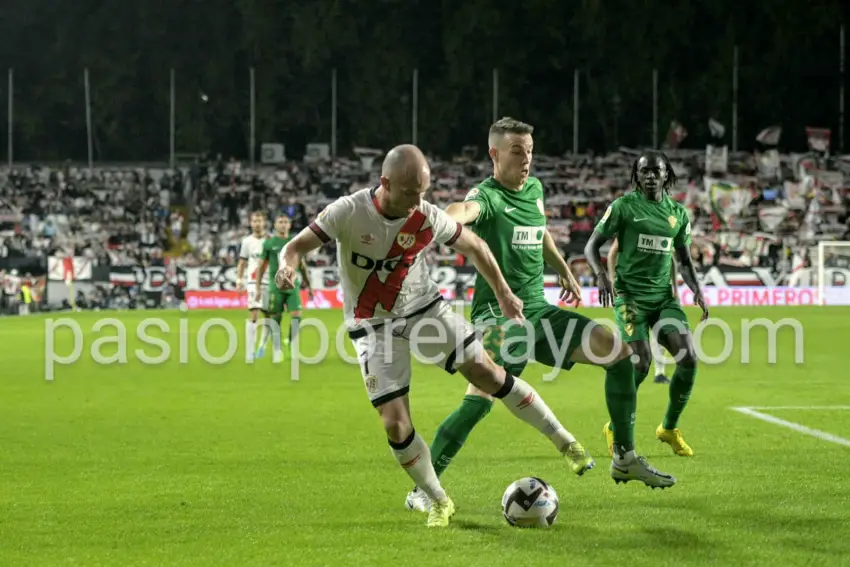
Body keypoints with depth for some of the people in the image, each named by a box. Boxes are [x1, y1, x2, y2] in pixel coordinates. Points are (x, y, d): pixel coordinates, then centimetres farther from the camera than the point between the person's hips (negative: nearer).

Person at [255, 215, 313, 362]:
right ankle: (277, 351, 6)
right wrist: (258, 287, 2)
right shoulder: (269, 243, 4)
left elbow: (302, 265, 17)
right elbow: (261, 266, 7)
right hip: (276, 284, -2)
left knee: (296, 315, -10)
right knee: (275, 319, -2)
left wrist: (309, 285, 15)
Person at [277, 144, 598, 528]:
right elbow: (297, 245, -19)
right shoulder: (349, 212, -21)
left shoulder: (428, 218, -15)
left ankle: (565, 442, 10)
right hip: (374, 326, -1)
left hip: (424, 309, 2)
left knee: (487, 373, -6)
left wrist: (503, 293, 10)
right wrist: (288, 266, -43)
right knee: (395, 424, -9)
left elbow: (474, 246, 3)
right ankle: (439, 503, 11)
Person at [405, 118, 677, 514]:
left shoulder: (534, 188, 11)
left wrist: (564, 272, 38)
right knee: (480, 399, -23)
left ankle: (626, 460, 13)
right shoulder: (488, 194, -13)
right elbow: (466, 209, -39)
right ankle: (422, 490, -12)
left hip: (537, 309, 8)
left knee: (617, 351, 3)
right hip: (498, 313, -8)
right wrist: (448, 219, -62)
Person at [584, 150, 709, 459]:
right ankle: (615, 429, 6)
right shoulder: (624, 206, -2)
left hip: (664, 295, 5)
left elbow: (684, 261, 17)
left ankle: (669, 428, 10)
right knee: (641, 363, -17)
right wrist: (601, 276, -18)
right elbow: (592, 245, -1)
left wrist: (697, 291, 0)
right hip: (630, 296, -5)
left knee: (689, 358, -10)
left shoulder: (678, 213, 11)